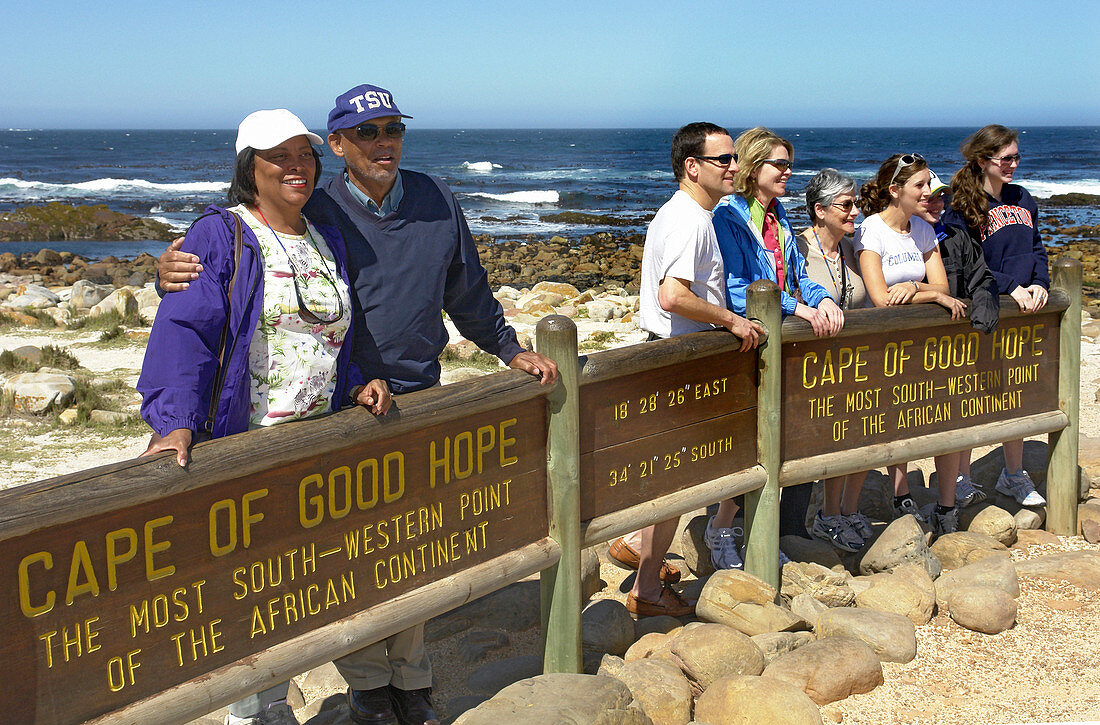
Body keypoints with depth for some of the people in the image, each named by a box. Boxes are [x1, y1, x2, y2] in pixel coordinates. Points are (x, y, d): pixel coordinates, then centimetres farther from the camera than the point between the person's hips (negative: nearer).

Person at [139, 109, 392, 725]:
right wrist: (175, 421, -29)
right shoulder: (220, 236, -7)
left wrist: (357, 385, 5)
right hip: (239, 445, -6)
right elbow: (184, 331, -17)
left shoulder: (327, 240, 14)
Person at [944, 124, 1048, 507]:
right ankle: (962, 477, 12)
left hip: (1022, 310, 6)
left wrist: (1039, 284, -5)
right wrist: (1010, 287, -20)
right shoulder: (961, 209, -9)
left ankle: (1013, 475, 26)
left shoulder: (1022, 199, 10)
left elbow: (1036, 248, 14)